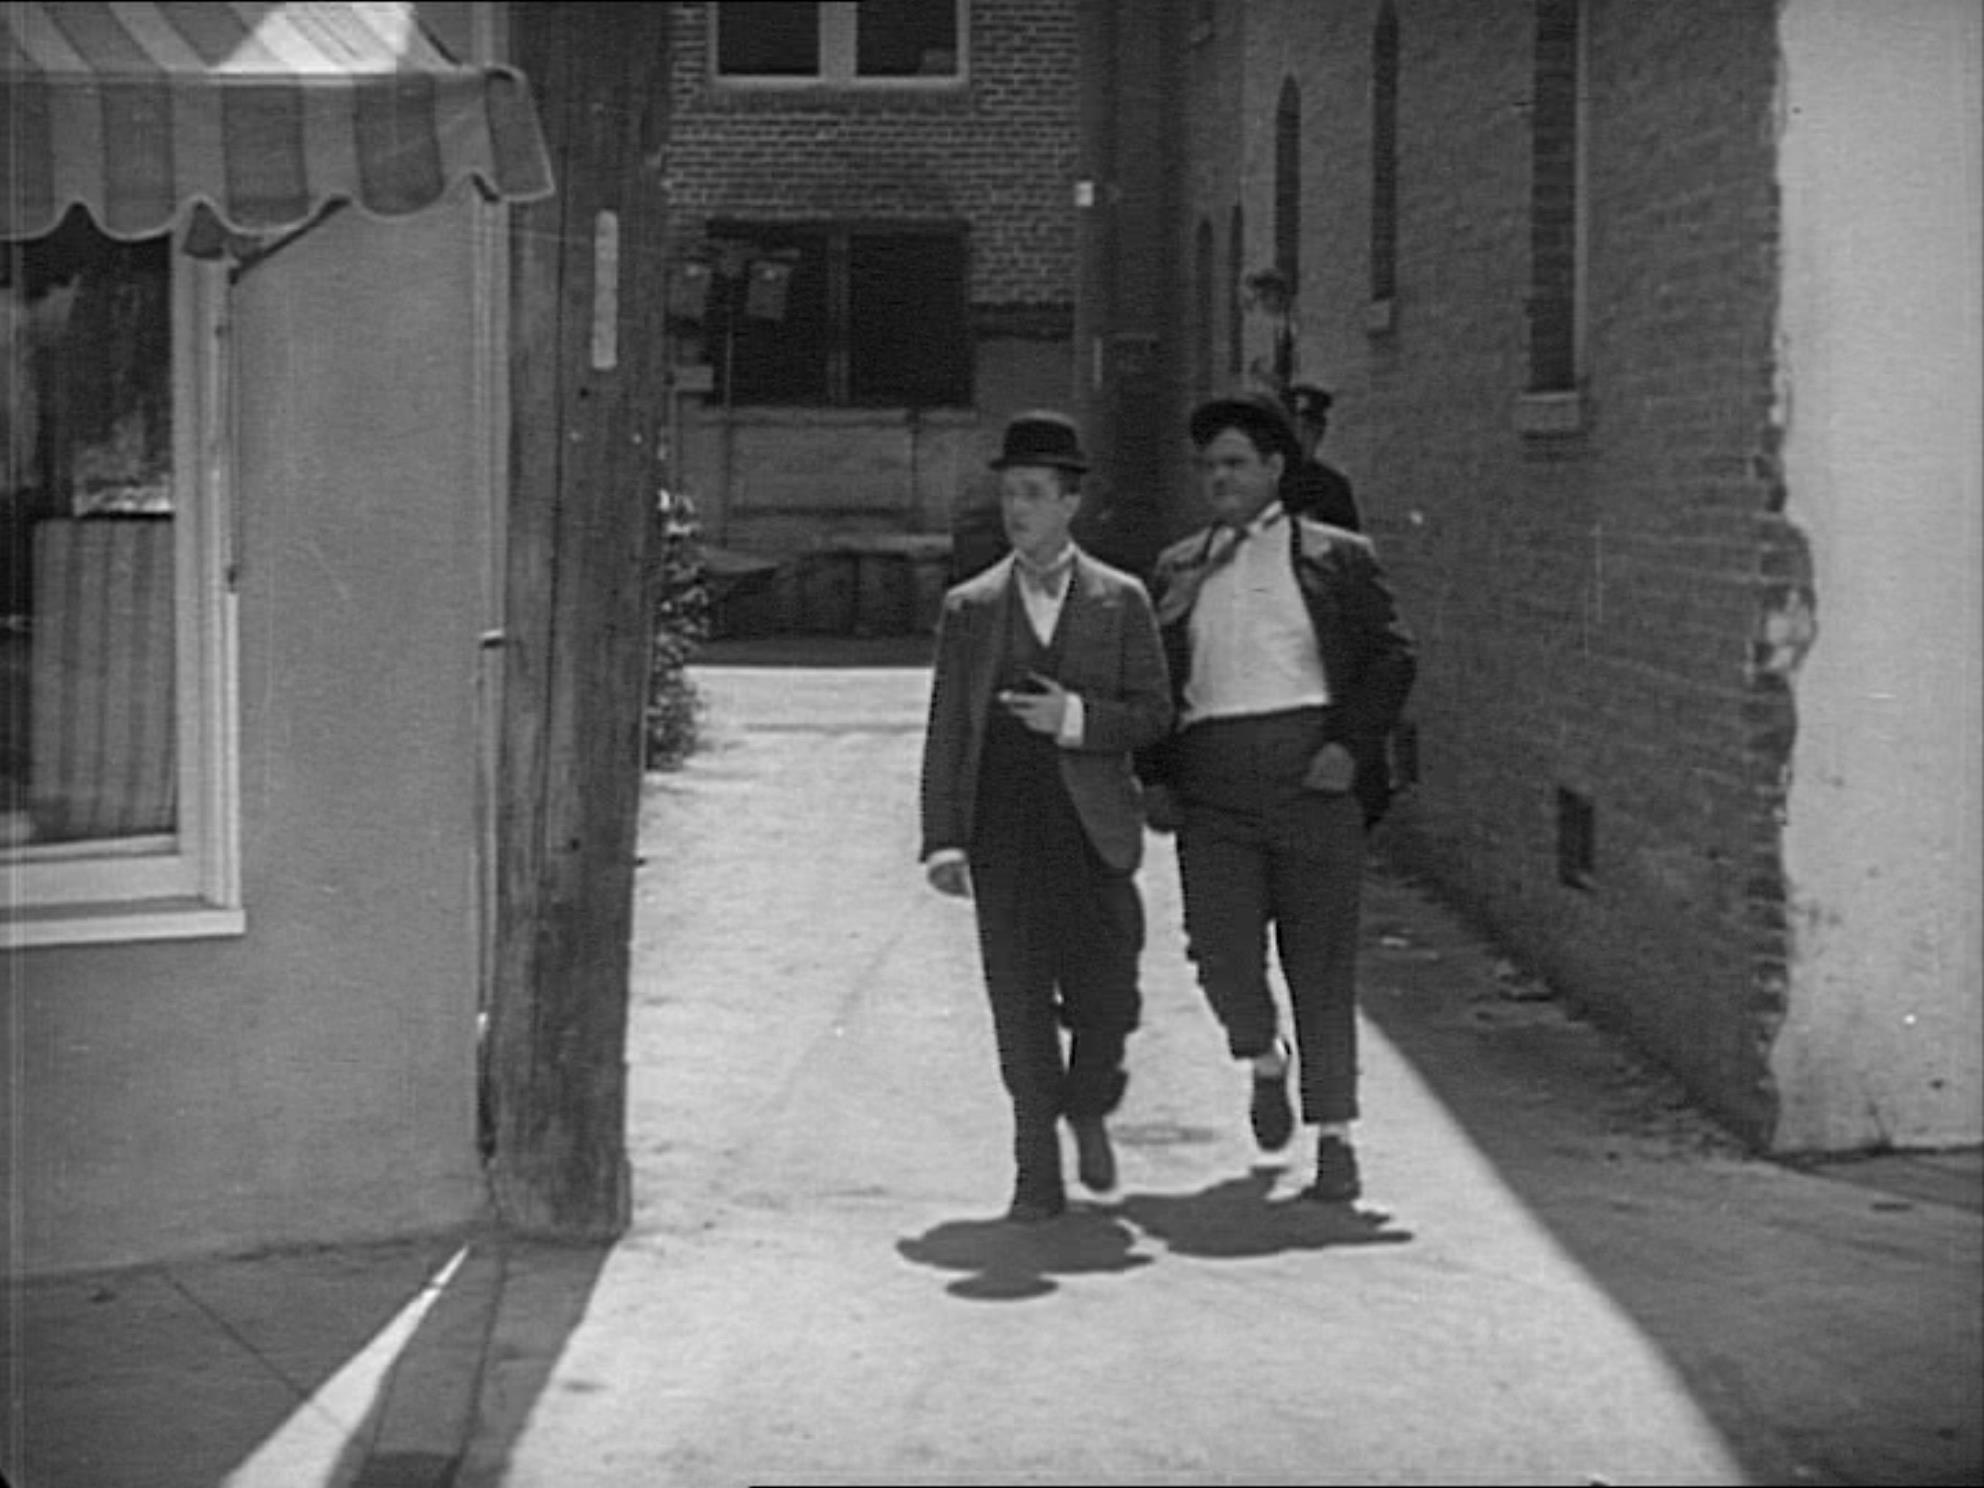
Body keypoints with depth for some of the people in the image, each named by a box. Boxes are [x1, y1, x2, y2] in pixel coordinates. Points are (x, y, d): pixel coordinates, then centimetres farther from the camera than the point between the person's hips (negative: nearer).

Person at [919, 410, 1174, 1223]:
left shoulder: (1120, 601, 6)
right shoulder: (969, 608, 8)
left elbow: (1154, 712, 4)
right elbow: (945, 730, 6)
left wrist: (1076, 717, -14)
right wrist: (943, 840, -3)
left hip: (1093, 826, 0)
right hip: (1002, 828, 0)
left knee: (1105, 995, 0)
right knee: (1020, 1001, -2)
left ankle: (1089, 1111, 31)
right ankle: (1038, 1175, 7)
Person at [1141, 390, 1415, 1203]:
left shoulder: (1337, 557, 8)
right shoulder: (1177, 571, 17)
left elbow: (1393, 657, 3)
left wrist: (1350, 745, -11)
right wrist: (1153, 777, 5)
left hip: (1313, 777, -2)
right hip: (1212, 787, 2)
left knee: (1323, 961, -1)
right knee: (1222, 949, -11)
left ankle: (1335, 1137, 9)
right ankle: (1265, 1061, 21)